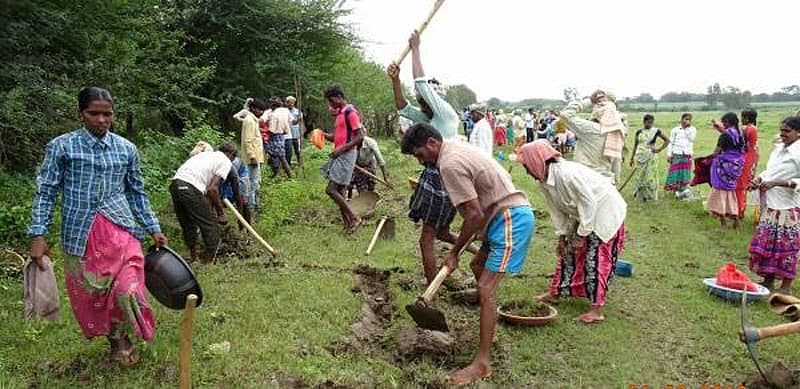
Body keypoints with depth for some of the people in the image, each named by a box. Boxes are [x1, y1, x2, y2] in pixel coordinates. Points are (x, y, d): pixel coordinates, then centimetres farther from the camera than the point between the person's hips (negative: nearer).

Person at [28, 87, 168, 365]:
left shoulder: (126, 149, 8)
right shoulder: (61, 146, 1)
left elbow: (136, 193, 15)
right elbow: (46, 192, 2)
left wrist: (154, 229, 14)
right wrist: (37, 235, -5)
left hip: (121, 230, 1)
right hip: (81, 235, 0)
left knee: (127, 290, -14)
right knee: (90, 296, 9)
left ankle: (121, 338, 16)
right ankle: (115, 341, 34)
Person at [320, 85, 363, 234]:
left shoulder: (351, 112, -12)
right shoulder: (339, 113, 16)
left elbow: (360, 137, -17)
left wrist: (341, 149, -20)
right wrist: (325, 135, 5)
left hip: (346, 155, -10)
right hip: (339, 155, 10)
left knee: (331, 190, -13)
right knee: (338, 191, 9)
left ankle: (354, 218, -4)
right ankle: (347, 224, 15)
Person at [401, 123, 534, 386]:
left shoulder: (450, 164, -18)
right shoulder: (455, 149, 13)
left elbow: (475, 215, -20)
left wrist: (454, 253, -9)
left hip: (511, 219, -11)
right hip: (507, 215, 11)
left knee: (485, 288, -11)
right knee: (478, 266, 25)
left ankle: (482, 364, -6)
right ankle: (488, 331, 38)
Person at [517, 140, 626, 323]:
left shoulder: (568, 174, -33)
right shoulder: (544, 181, -5)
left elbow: (589, 203, -29)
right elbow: (557, 210, 4)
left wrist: (581, 236, -25)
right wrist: (561, 237, 1)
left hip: (605, 210, -9)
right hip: (582, 214, 9)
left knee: (596, 258, -10)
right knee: (568, 252, 13)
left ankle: (597, 310, -5)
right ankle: (555, 293, 25)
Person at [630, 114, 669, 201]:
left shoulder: (656, 131, 0)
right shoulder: (639, 131, 7)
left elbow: (667, 140, 5)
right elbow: (635, 145, 14)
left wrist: (659, 149, -6)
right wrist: (632, 157, 12)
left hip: (651, 156, -2)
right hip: (640, 156, 2)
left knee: (650, 176, -3)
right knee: (640, 177, 3)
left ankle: (650, 196, 4)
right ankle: (639, 196, 12)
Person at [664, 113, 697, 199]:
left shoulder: (693, 129, 9)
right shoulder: (675, 130, 5)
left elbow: (691, 138, -10)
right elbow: (670, 142, 4)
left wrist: (688, 128, -8)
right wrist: (669, 154, -4)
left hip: (687, 155, 1)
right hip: (676, 154, -1)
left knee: (685, 173, 0)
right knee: (676, 173, -4)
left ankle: (684, 189, 5)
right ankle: (677, 191, 3)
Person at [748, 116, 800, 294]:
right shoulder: (778, 149, 11)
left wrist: (776, 183, -23)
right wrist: (759, 179, 2)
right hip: (770, 205, 7)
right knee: (765, 242, 11)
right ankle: (768, 280, 24)